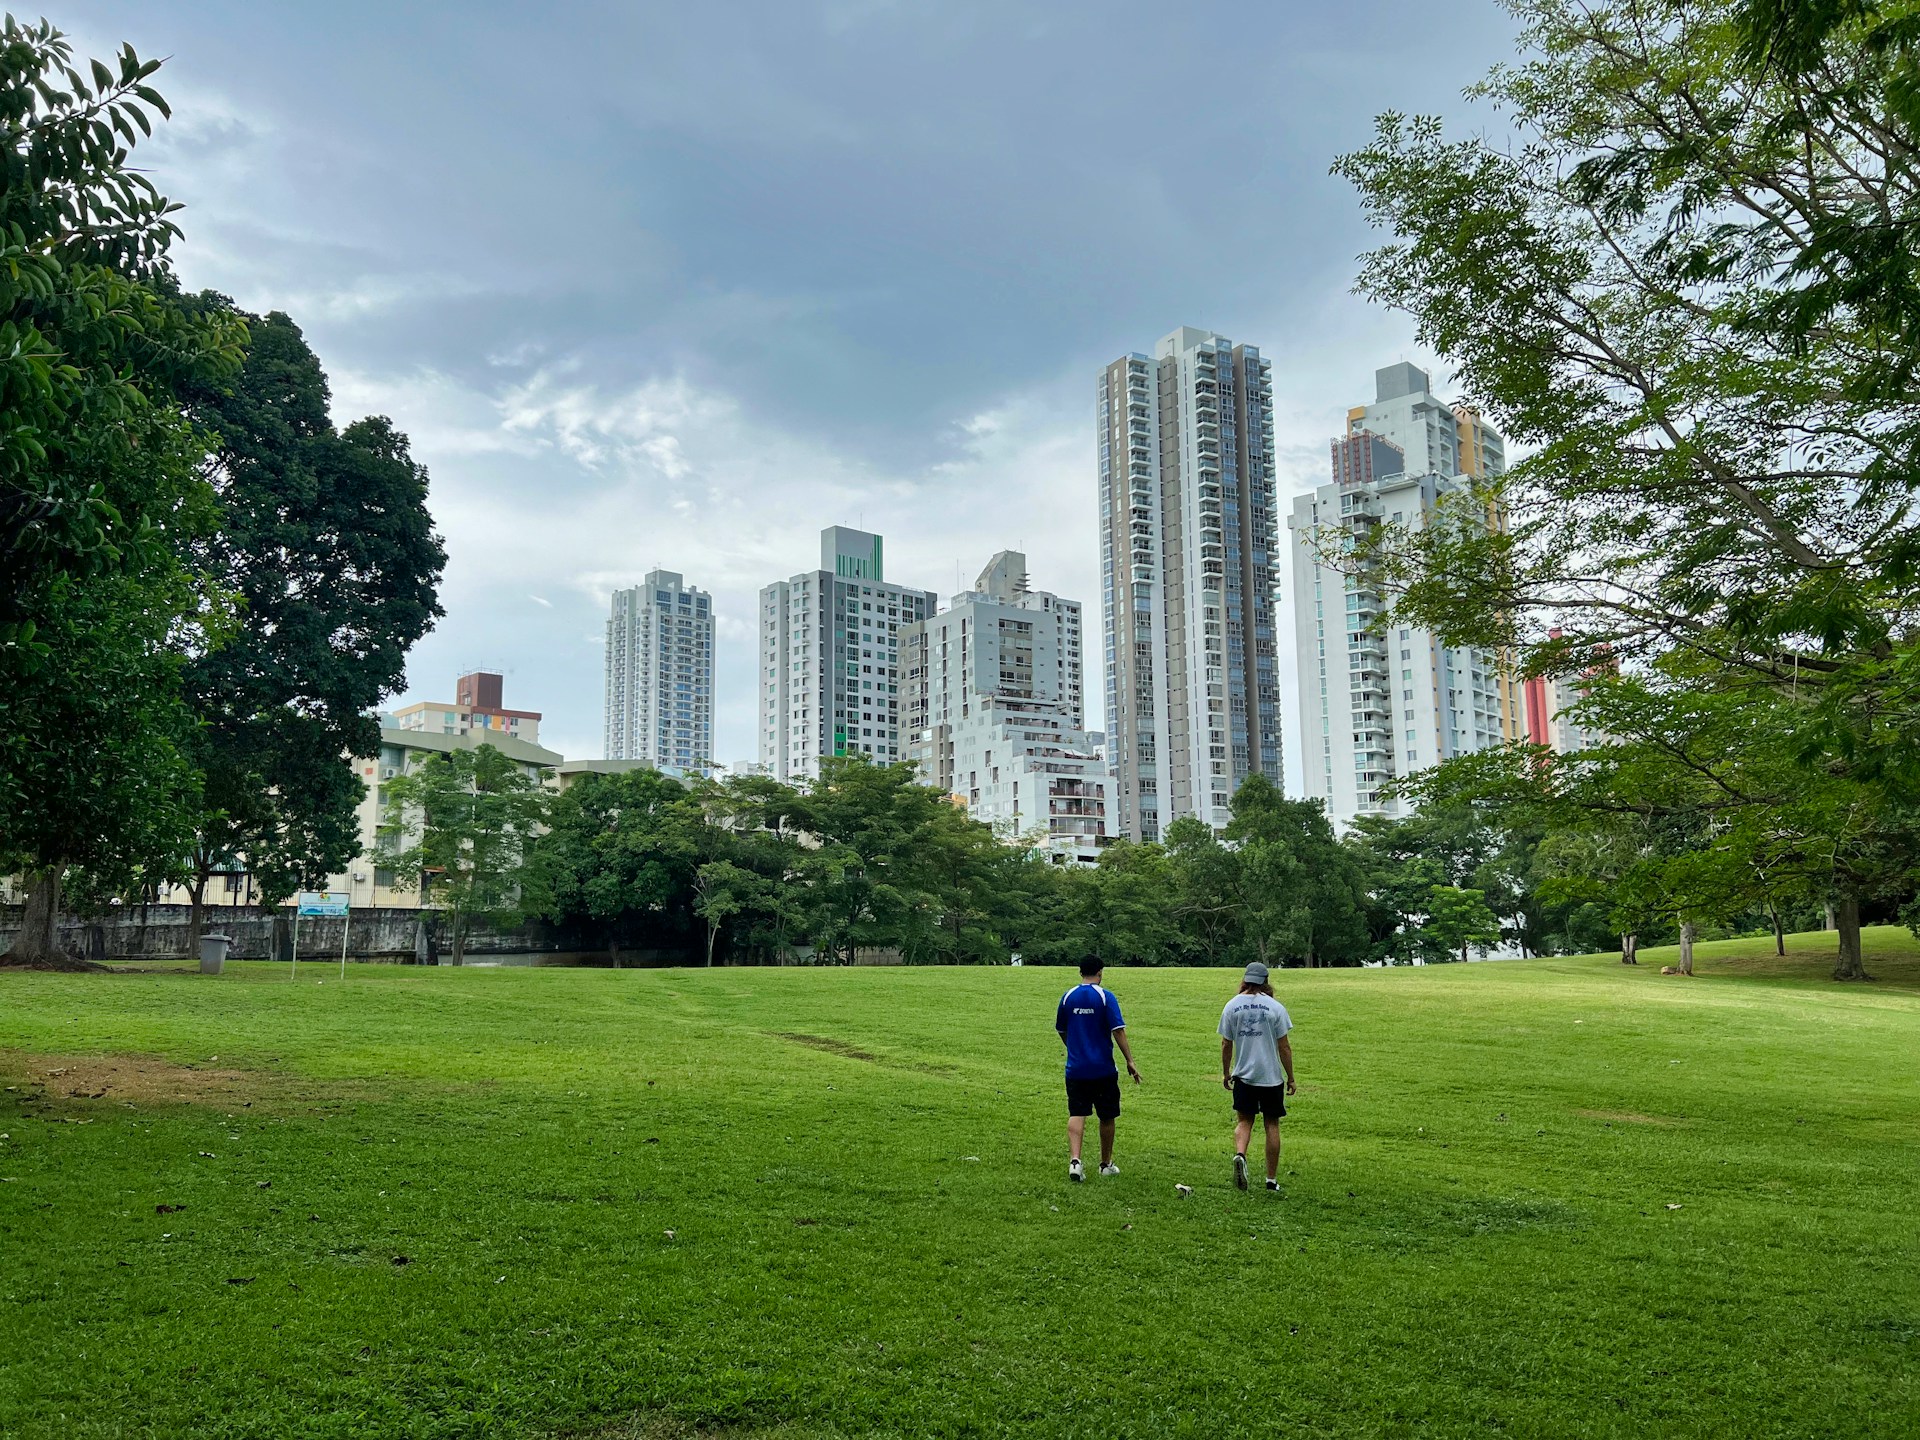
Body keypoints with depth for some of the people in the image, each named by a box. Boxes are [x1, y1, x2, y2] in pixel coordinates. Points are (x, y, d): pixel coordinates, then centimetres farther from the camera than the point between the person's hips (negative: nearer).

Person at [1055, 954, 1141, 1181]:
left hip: (1075, 1068, 2)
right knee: (1107, 1117, 13)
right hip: (1103, 1069, -2)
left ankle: (1074, 1160, -15)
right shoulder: (1105, 996, -9)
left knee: (1076, 1115, 3)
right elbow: (1118, 1031, -14)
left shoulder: (1068, 997, 3)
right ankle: (1106, 1164, 23)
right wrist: (1130, 1061, -9)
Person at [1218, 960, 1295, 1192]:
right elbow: (1284, 1046, -5)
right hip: (1271, 1076, -1)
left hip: (1243, 1075, 1)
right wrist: (1291, 1078, 4)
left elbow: (1226, 1045, 3)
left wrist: (1225, 1073, 15)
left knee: (1244, 1120, 11)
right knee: (1272, 1124, 9)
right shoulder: (1275, 1007, -7)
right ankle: (1272, 1179, 14)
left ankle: (1240, 1154, -19)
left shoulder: (1232, 1006, -2)